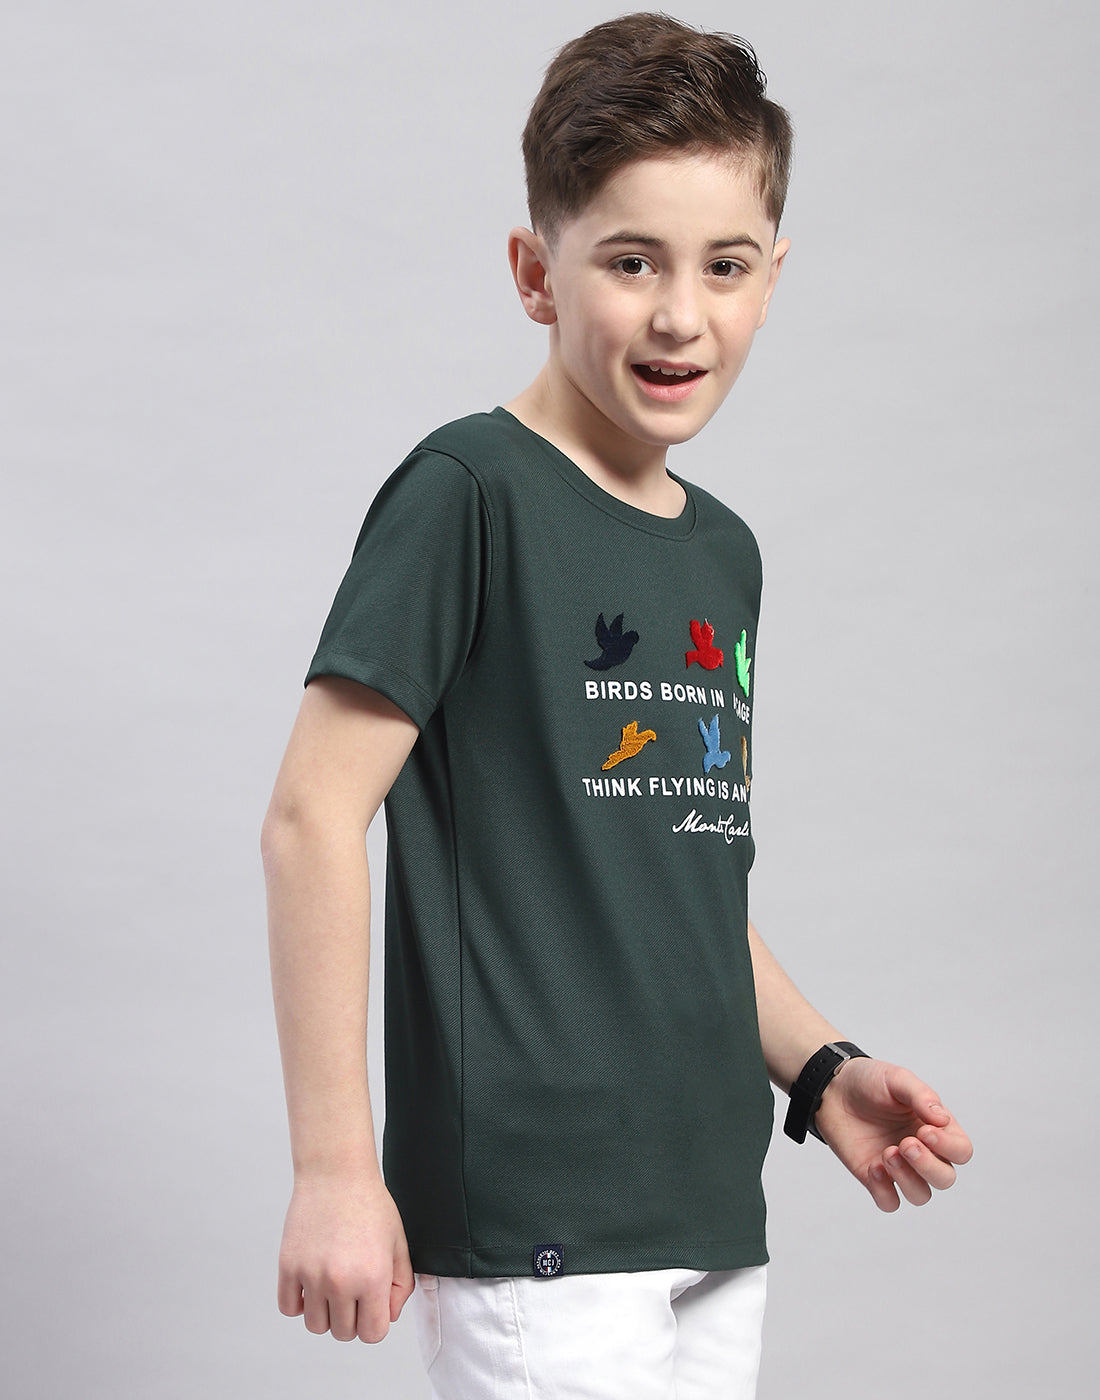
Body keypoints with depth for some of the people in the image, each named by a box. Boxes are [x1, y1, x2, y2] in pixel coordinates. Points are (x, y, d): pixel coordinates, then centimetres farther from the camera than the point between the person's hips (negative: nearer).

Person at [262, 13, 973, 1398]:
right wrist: (333, 1165, -17)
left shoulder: (725, 552, 13)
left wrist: (817, 1069, 10)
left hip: (712, 1210, 7)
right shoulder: (469, 495, -10)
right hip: (531, 1225, -7)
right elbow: (312, 816, -14)